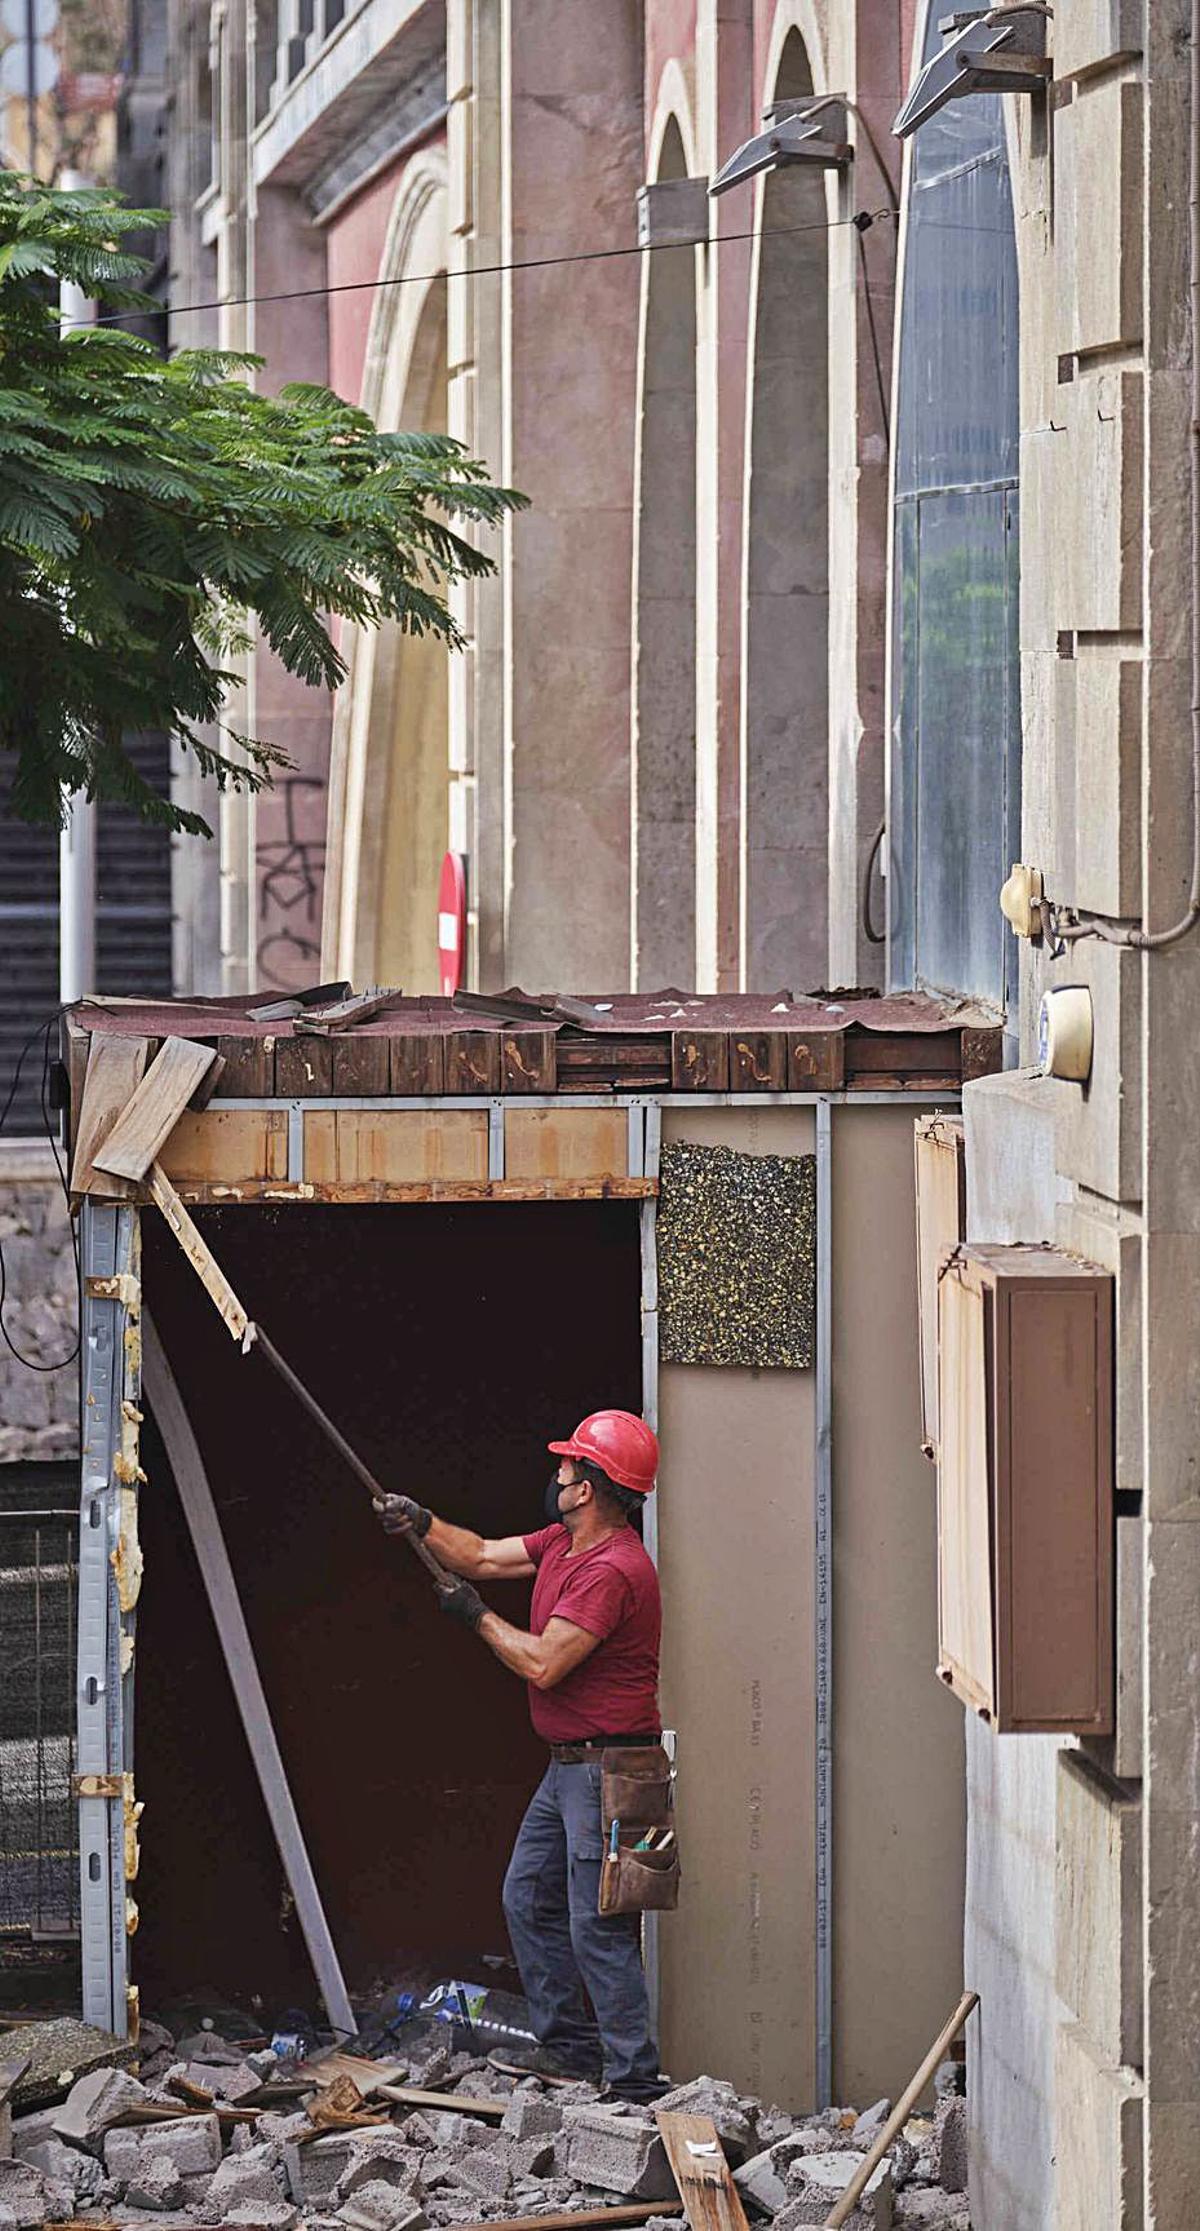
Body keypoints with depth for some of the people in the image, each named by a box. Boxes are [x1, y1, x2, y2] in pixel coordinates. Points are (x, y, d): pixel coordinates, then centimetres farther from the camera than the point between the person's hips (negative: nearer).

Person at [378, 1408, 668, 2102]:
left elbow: (543, 1663, -24)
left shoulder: (612, 1570, -23)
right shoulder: (564, 1544, 9)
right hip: (567, 1766, 11)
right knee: (530, 1899, 18)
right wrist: (422, 1522, 7)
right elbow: (484, 1557, 21)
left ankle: (635, 2078, -6)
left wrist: (479, 1617, -10)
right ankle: (570, 2046, 26)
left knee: (598, 1928, -10)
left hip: (605, 1771, -11)